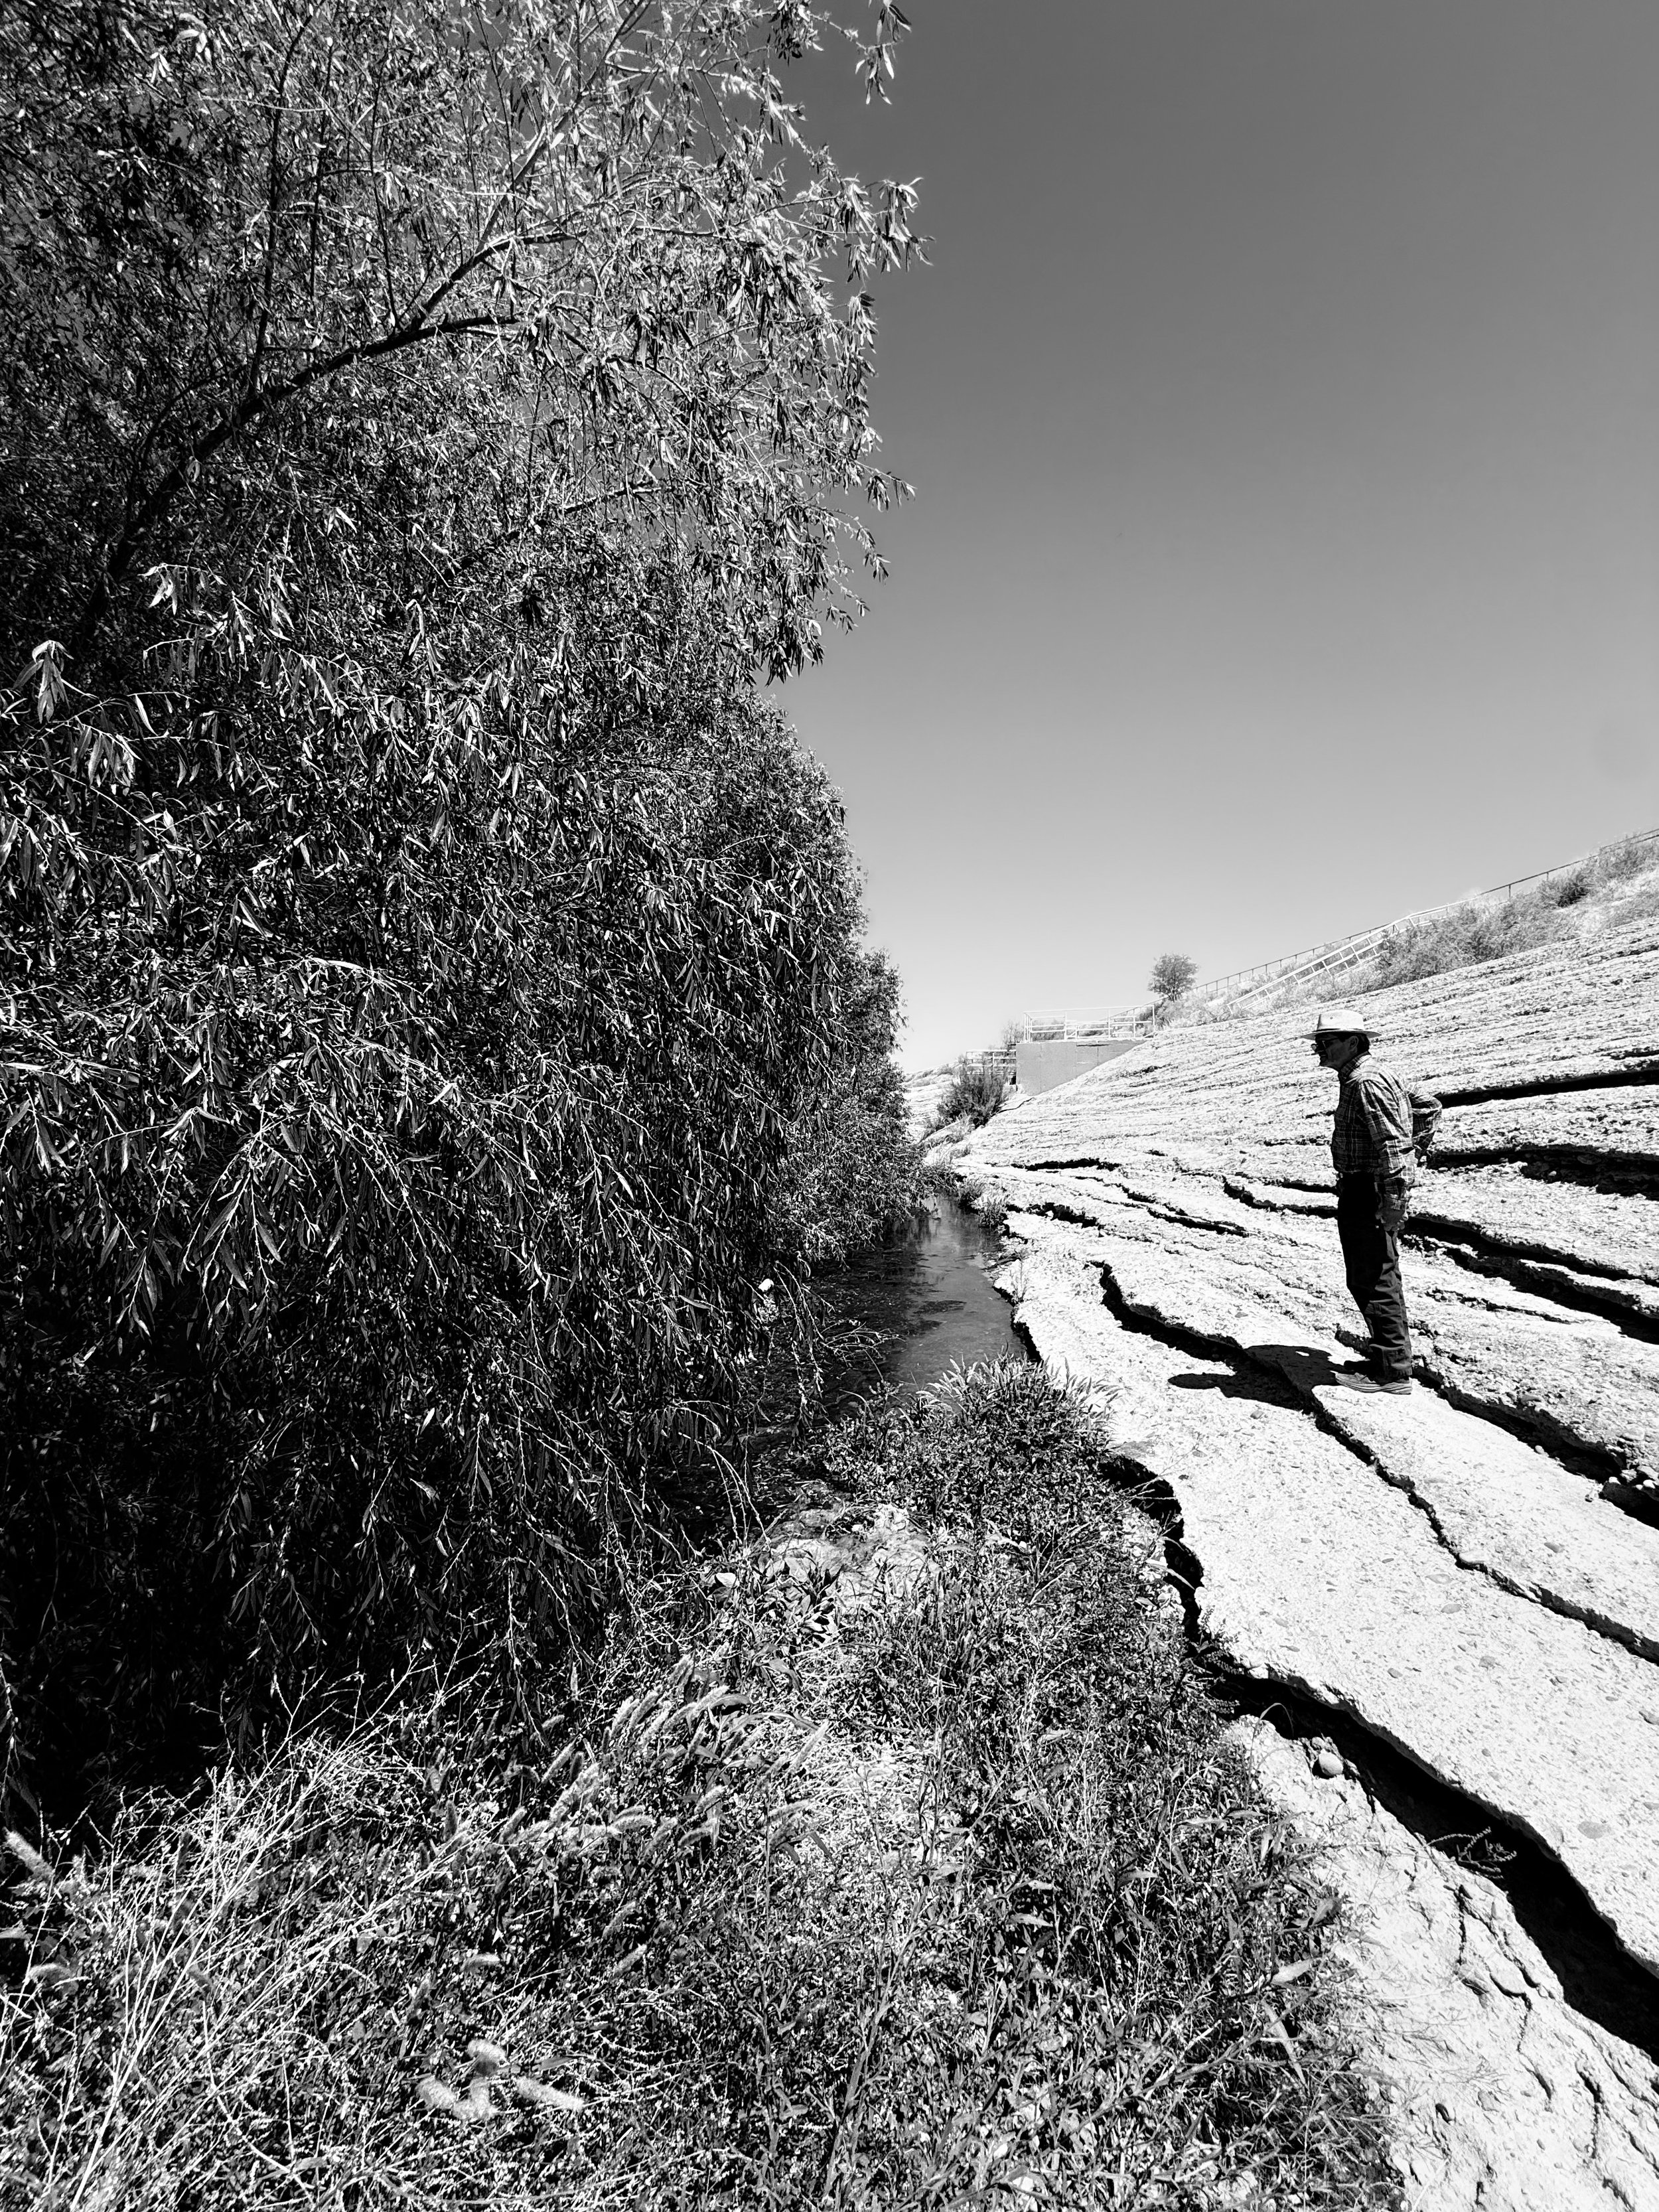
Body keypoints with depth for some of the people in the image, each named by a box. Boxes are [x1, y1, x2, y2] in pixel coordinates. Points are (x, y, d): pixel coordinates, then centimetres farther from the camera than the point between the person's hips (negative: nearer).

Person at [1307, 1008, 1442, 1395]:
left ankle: (1391, 1373, 2)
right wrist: (1417, 1151, 24)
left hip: (1367, 1193, -11)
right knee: (1377, 1278, 19)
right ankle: (1389, 1354, 30)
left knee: (1374, 1282, -5)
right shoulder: (1377, 1074, 16)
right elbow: (1429, 1106, 27)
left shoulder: (1366, 1082, -19)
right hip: (1364, 1190, 11)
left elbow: (1392, 1143, -25)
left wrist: (1394, 1202, -27)